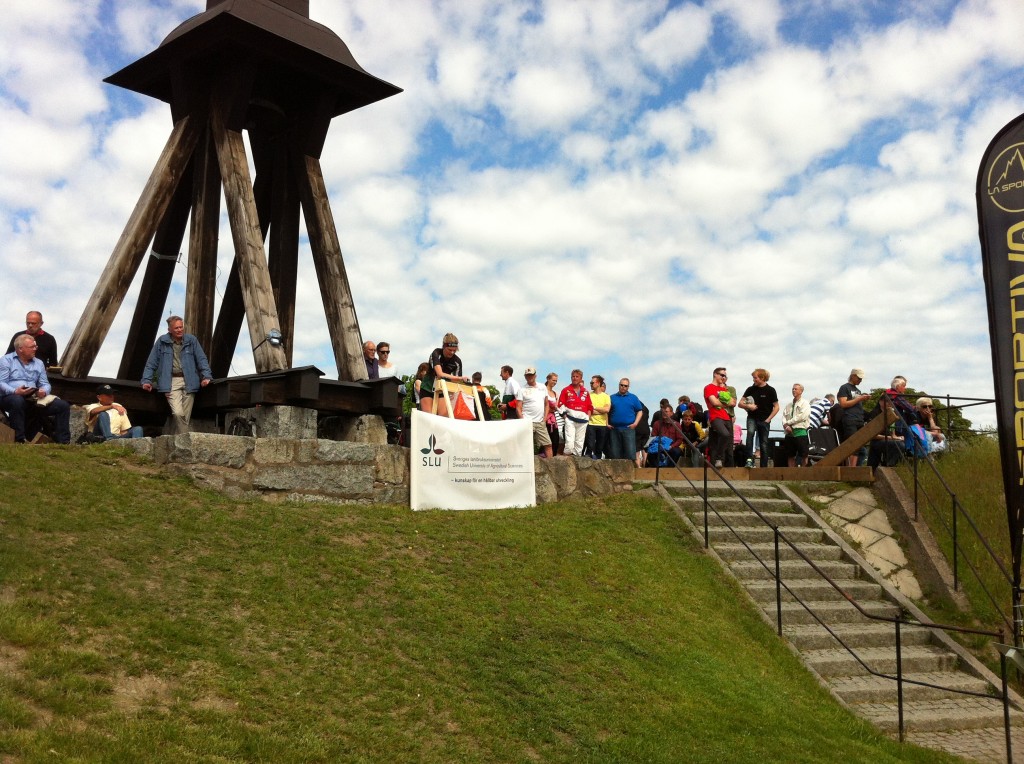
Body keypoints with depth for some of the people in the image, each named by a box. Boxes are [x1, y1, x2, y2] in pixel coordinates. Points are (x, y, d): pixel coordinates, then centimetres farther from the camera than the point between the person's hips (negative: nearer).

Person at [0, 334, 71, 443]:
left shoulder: (39, 363, 22)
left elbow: (45, 384, 16)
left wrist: (44, 391, -10)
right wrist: (15, 391, -24)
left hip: (34, 399, 5)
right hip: (11, 397, -5)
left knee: (63, 405, -13)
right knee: (17, 401, -42)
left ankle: (63, 442, -18)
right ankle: (20, 440, -38)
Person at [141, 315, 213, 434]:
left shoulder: (191, 340, 8)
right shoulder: (162, 341, 6)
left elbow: (201, 359, 8)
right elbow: (151, 362, 10)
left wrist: (206, 376, -4)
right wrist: (147, 380, 3)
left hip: (189, 382, 2)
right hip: (171, 382, -2)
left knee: (185, 416, -2)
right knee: (178, 413, -18)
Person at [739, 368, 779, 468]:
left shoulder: (770, 390, -2)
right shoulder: (751, 389, 3)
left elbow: (776, 407, 1)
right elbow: (740, 403, 6)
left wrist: (768, 419, -6)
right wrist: (747, 406, -15)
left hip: (764, 420, 0)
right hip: (752, 418, 0)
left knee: (764, 444, 4)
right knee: (750, 433, -28)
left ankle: (764, 466, 13)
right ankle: (749, 460, -34)